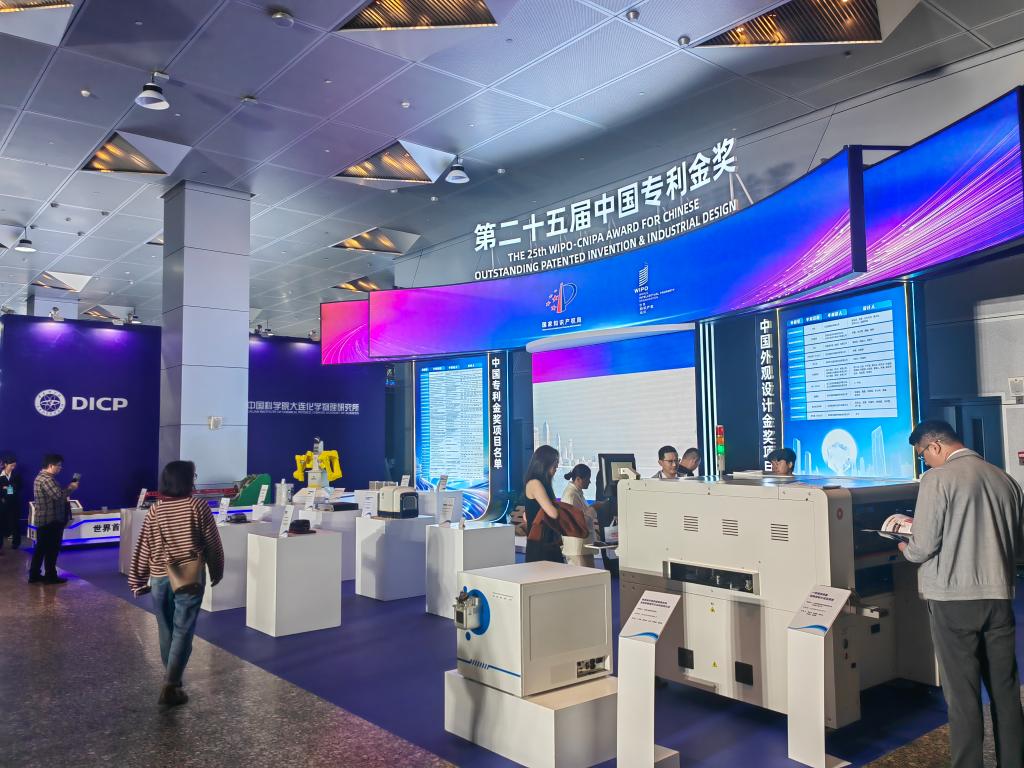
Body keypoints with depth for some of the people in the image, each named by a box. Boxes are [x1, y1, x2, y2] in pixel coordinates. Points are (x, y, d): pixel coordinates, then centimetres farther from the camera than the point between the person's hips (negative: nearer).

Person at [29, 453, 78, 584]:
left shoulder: (41, 476, 14)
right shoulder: (47, 479, -20)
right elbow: (58, 495, -30)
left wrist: (68, 488, 6)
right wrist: (71, 488, -15)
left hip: (43, 519, 10)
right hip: (51, 520, -10)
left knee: (41, 548, 15)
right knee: (52, 549, -1)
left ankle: (34, 575, 20)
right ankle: (50, 576, 6)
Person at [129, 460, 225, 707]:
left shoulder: (154, 510, 0)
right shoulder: (198, 506, -8)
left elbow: (142, 549, 2)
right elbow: (213, 544, -3)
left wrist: (138, 582, 11)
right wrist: (217, 572, 11)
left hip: (160, 578, 4)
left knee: (166, 631, 17)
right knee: (183, 632, 1)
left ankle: (173, 678, 32)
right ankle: (170, 687, -4)